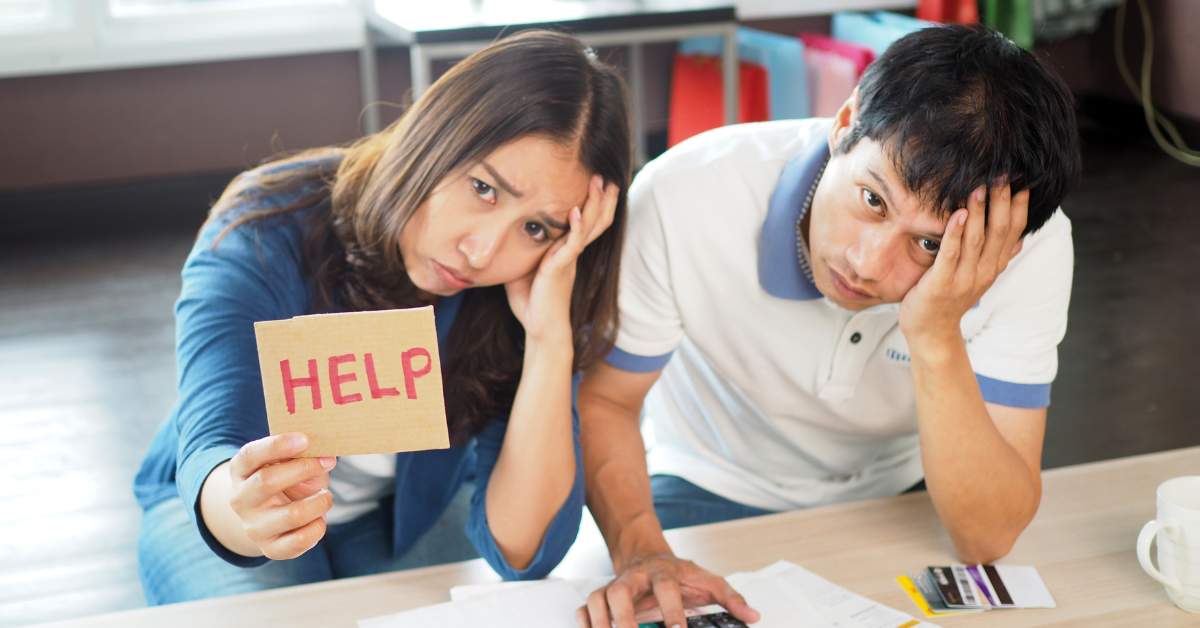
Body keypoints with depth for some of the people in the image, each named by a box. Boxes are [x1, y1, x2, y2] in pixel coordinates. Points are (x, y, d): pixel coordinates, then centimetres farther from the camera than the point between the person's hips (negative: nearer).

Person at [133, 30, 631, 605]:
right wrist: (244, 512, -62)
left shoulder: (529, 298, -22)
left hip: (409, 513, 2)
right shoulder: (268, 234, -28)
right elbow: (211, 457, -38)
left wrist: (550, 336, -40)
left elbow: (519, 551, -30)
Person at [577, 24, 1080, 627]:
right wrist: (640, 550, -30)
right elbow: (600, 398, -13)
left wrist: (938, 338, -39)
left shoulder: (1031, 249, -25)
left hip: (897, 499, 1)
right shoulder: (685, 197, -28)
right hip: (712, 499, -1)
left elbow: (989, 536, -26)